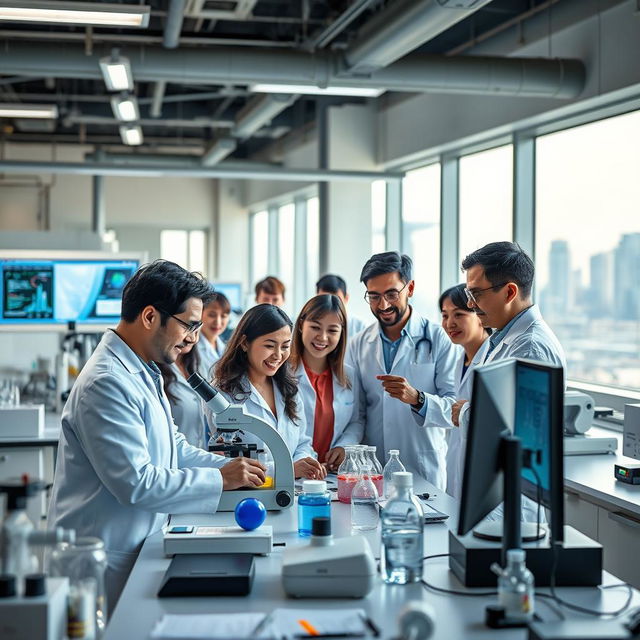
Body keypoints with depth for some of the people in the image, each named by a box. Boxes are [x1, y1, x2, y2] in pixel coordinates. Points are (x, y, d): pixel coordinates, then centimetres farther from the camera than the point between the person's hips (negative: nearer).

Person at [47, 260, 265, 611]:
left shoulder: (144, 372, 10)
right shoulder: (106, 383, -22)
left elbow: (173, 446, 19)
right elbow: (135, 483, -26)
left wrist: (233, 467, 5)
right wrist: (221, 479, -18)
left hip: (137, 547, 9)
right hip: (107, 559, -9)